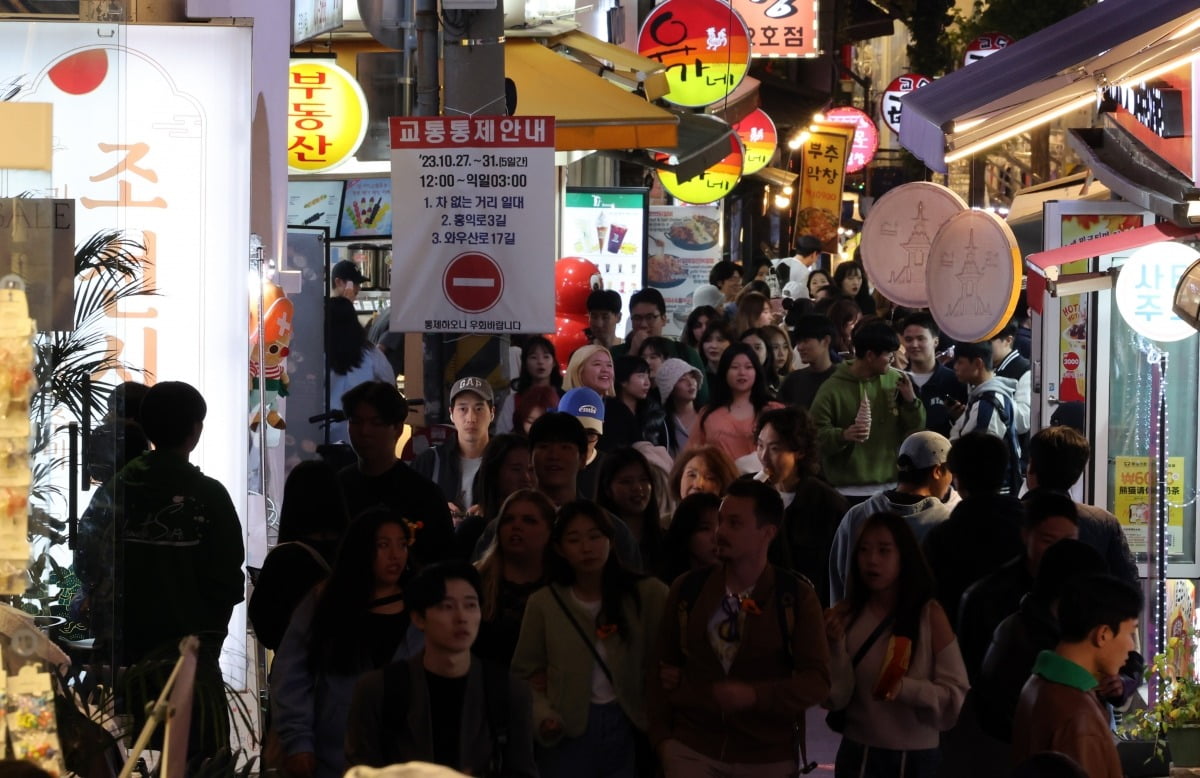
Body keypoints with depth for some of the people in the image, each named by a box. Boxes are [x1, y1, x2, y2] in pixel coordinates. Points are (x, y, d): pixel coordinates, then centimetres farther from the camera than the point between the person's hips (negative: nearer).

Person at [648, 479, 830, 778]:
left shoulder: (797, 597, -4)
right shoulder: (687, 589, 3)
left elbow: (817, 680, -9)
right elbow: (661, 666, 10)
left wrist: (755, 695, -23)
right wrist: (662, 736, 2)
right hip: (690, 749, 1)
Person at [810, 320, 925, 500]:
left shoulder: (895, 381, 4)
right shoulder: (832, 389, -7)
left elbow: (916, 430, 9)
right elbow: (817, 436, -8)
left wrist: (911, 401, -8)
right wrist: (843, 435, -26)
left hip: (891, 488, 4)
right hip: (848, 492, -4)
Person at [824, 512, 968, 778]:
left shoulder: (930, 615, -9)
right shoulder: (843, 616, -4)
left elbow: (957, 697, -10)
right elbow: (835, 698, -6)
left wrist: (906, 689, -25)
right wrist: (836, 646, -19)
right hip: (858, 755, 1)